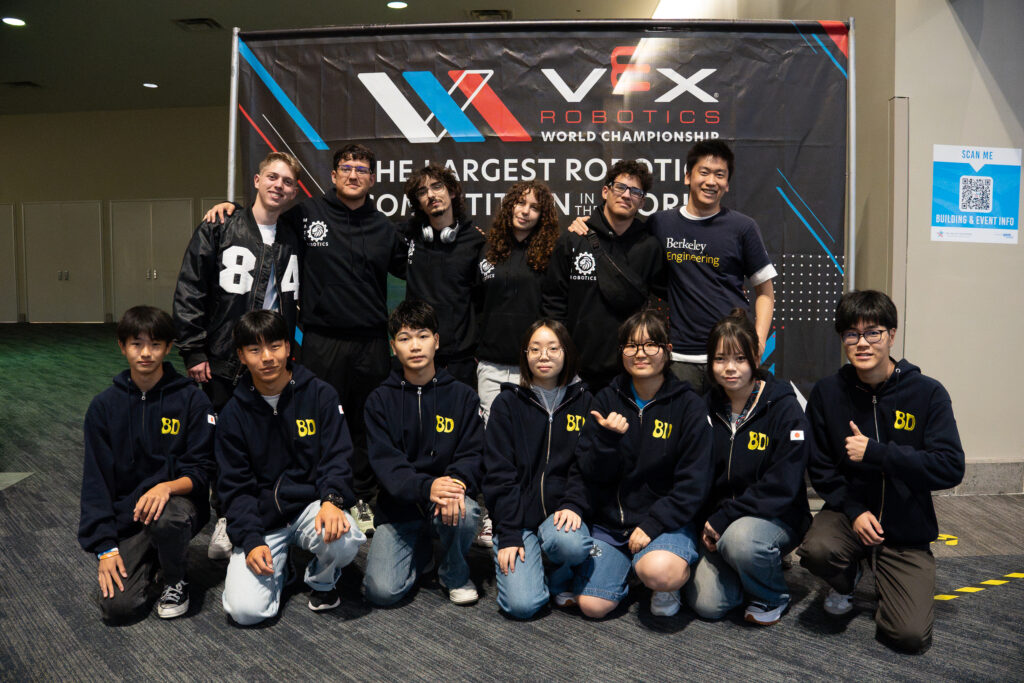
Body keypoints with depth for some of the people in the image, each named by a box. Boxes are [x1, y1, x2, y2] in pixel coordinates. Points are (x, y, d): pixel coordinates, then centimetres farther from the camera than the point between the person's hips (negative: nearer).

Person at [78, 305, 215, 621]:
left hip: (180, 501, -2)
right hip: (127, 515, 2)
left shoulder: (192, 400, -6)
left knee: (166, 518, -38)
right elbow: (95, 480, 1)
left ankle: (177, 580, -4)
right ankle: (151, 561, 18)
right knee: (116, 605, -17)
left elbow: (201, 471, -6)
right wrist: (106, 547, -7)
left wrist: (168, 486, -29)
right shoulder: (104, 406, 1)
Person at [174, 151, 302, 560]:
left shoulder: (294, 242, 9)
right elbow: (189, 293, -5)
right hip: (223, 361, -2)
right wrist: (194, 353, -8)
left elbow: (298, 300, 17)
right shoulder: (219, 230, -2)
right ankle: (226, 521, 24)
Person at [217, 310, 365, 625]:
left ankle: (322, 579, 3)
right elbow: (236, 487, 2)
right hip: (261, 519, 1)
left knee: (343, 540, -34)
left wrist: (332, 500, -25)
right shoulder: (234, 414, 3)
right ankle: (278, 568, 18)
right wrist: (251, 541, -13)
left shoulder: (320, 395, -1)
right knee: (245, 610, -18)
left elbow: (337, 457, -4)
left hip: (311, 503, -1)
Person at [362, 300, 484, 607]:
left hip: (447, 495, 0)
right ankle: (421, 551, 19)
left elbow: (471, 454, -4)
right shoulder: (380, 400, 0)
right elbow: (385, 461, -10)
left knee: (465, 513, -35)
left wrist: (456, 483, -28)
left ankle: (455, 573, 0)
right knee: (382, 590, -17)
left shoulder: (462, 396, 2)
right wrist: (427, 486, -29)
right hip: (398, 504, 0)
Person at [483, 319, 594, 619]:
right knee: (522, 604, -19)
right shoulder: (507, 403, 2)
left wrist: (572, 505, -15)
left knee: (571, 543, -33)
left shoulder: (583, 402, 6)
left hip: (560, 513, 1)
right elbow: (498, 473, -3)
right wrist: (509, 534, -11)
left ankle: (560, 578, 3)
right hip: (517, 517, -1)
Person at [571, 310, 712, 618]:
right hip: (609, 521, 3)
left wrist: (652, 524, -17)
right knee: (592, 606, -11)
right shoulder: (607, 399, 3)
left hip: (667, 520, -3)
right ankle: (631, 564, 18)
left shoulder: (688, 405, -5)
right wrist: (607, 438, -21)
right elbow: (591, 473, -2)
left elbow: (693, 483, -8)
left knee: (657, 572, -33)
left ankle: (679, 570, 3)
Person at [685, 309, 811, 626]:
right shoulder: (707, 408, 2)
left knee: (739, 538, -36)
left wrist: (724, 519, -20)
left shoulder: (784, 408, -12)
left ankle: (771, 597, -3)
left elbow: (781, 486, -17)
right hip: (718, 523, 4)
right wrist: (707, 524, -6)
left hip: (776, 517, -4)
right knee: (706, 604, -13)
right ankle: (762, 561, 17)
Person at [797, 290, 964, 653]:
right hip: (849, 511, 1)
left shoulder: (927, 393, -9)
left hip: (906, 528, -1)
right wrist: (853, 510, -14)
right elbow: (820, 468, 1)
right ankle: (848, 578, 7)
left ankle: (883, 580, 23)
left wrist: (875, 452, -22)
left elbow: (951, 468, -15)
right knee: (816, 550, -33)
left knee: (910, 636, -13)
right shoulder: (827, 393, -4)